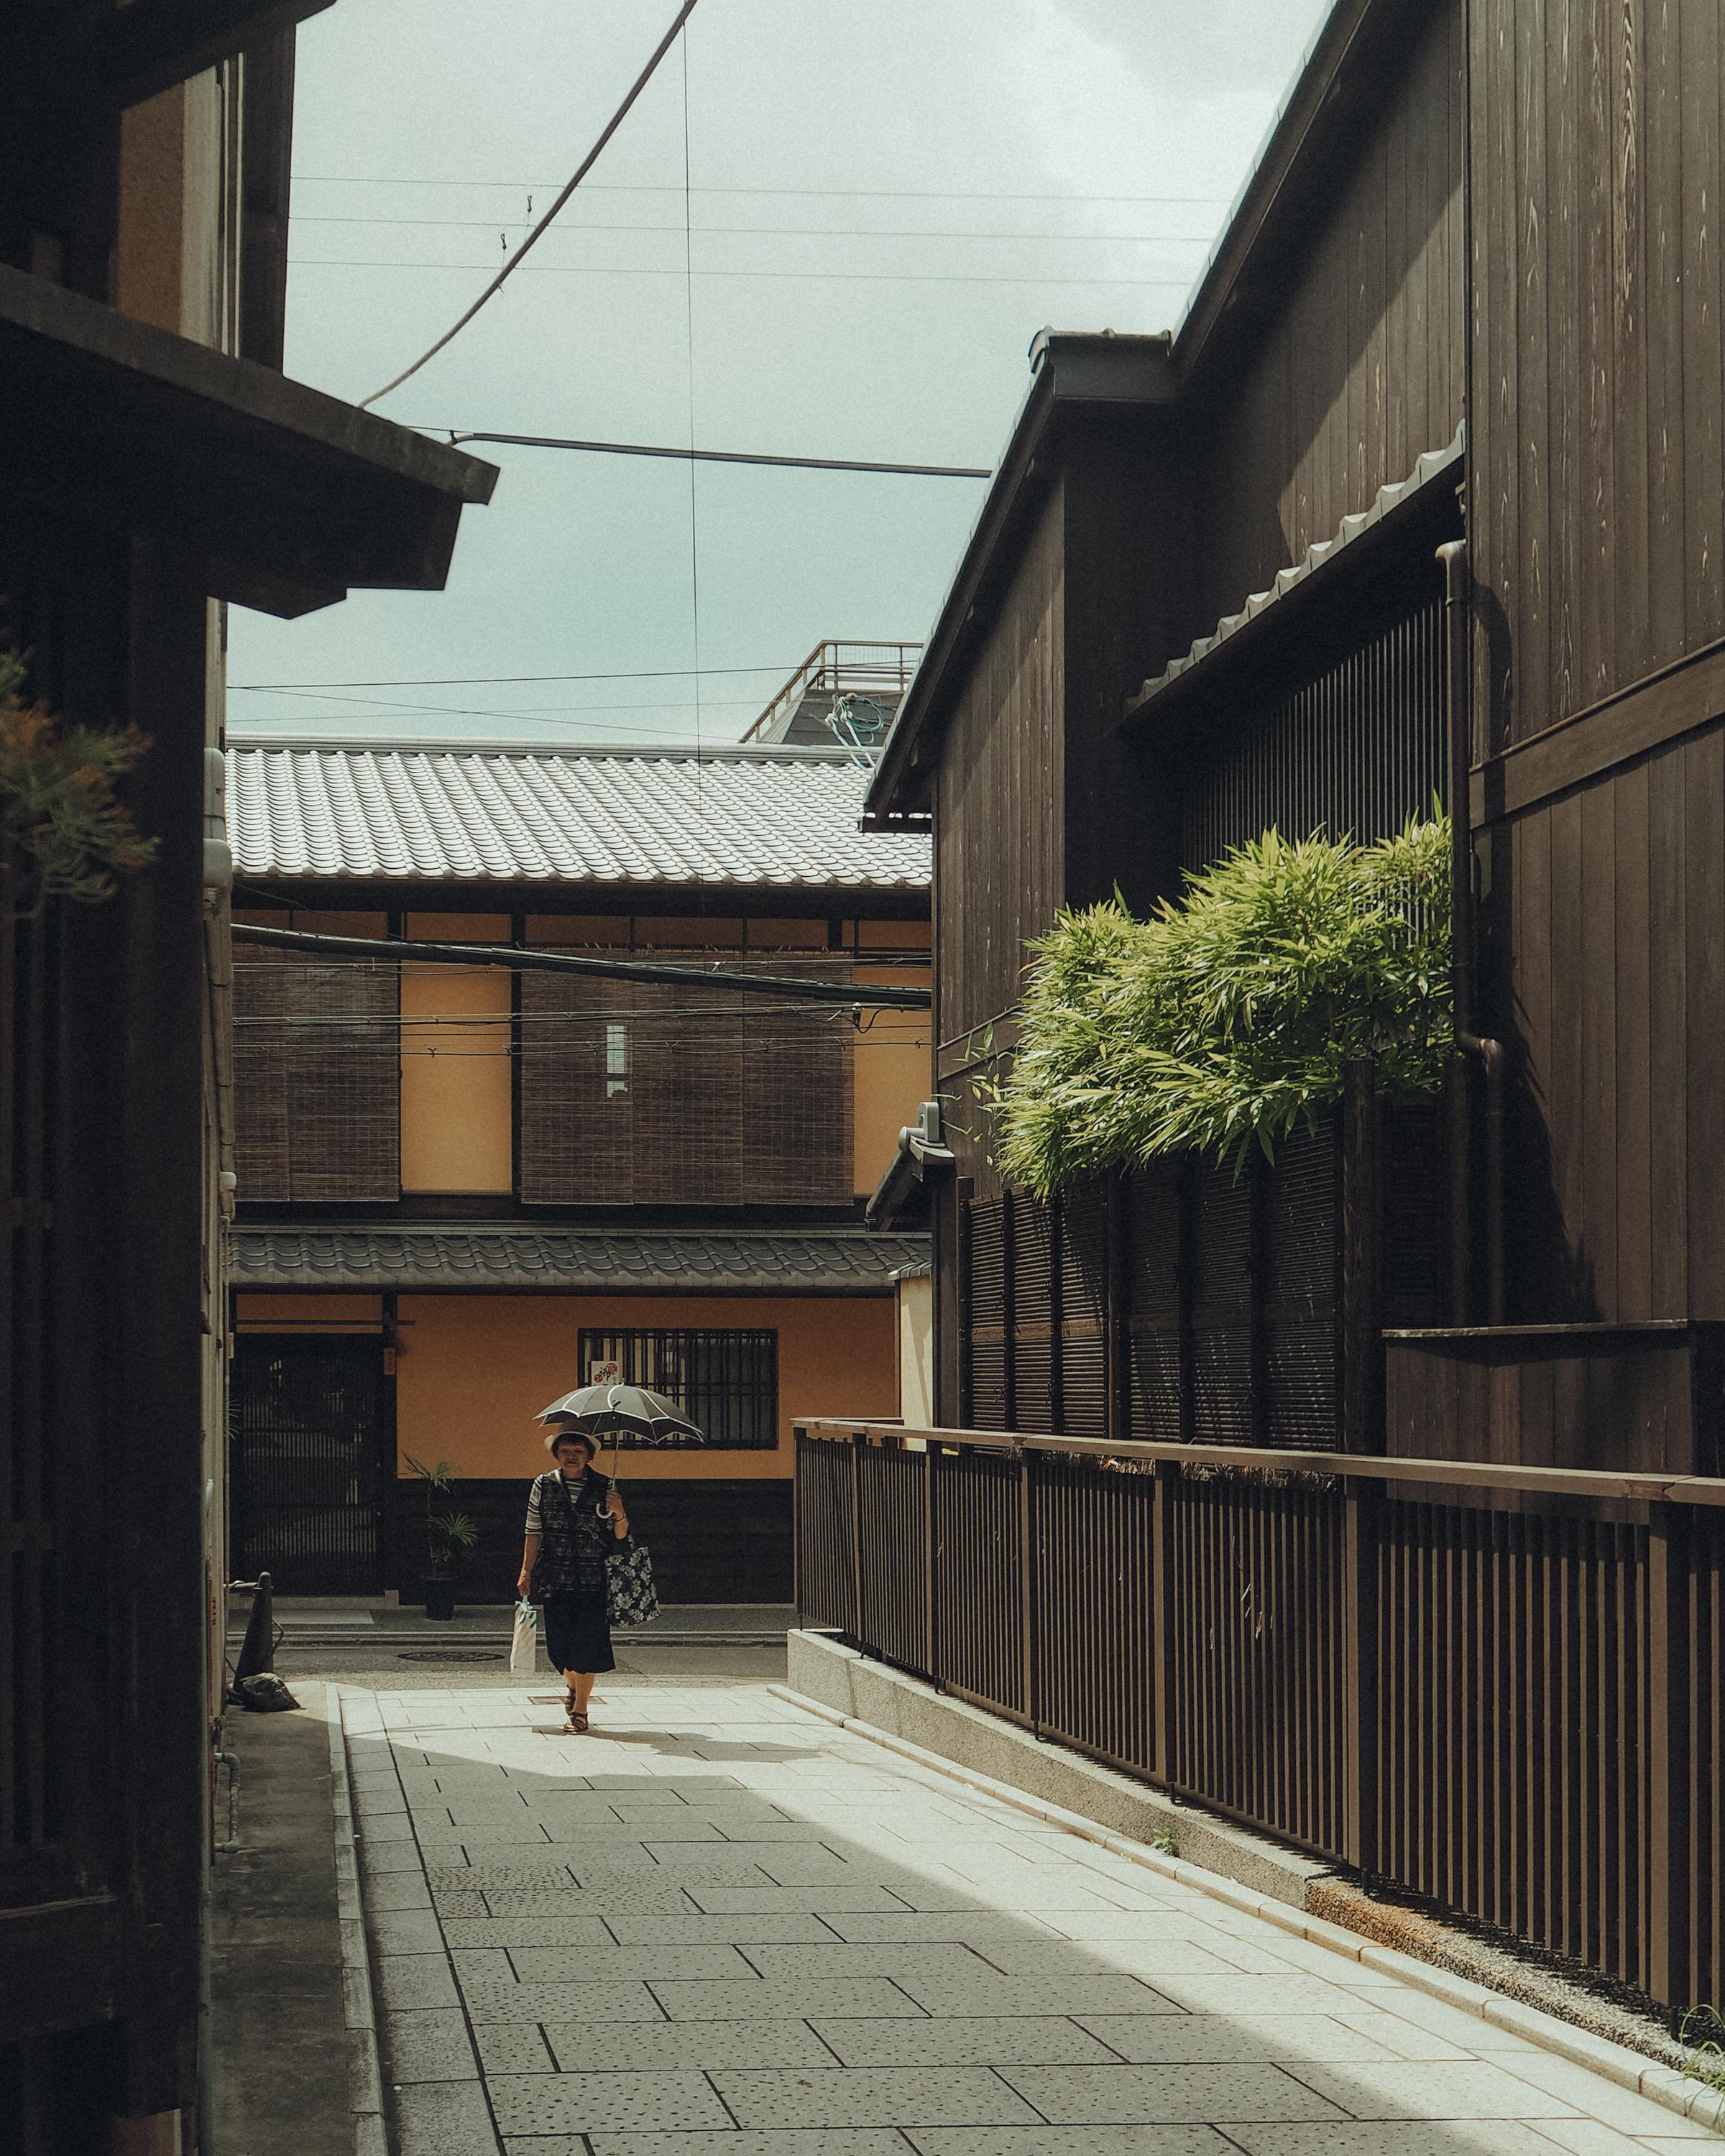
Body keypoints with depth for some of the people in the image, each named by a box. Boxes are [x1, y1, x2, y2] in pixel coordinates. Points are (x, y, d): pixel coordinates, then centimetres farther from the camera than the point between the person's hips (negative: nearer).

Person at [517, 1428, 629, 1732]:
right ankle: (572, 1685, 35)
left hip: (593, 1581, -1)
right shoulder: (543, 1486, 6)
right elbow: (534, 1533, 10)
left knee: (587, 1646, -5)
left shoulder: (605, 1487, 3)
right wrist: (526, 1572, 7)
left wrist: (619, 1515, -14)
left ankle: (580, 1709, 8)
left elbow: (619, 1536, 6)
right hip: (555, 1580, 1)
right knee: (559, 1644, 3)